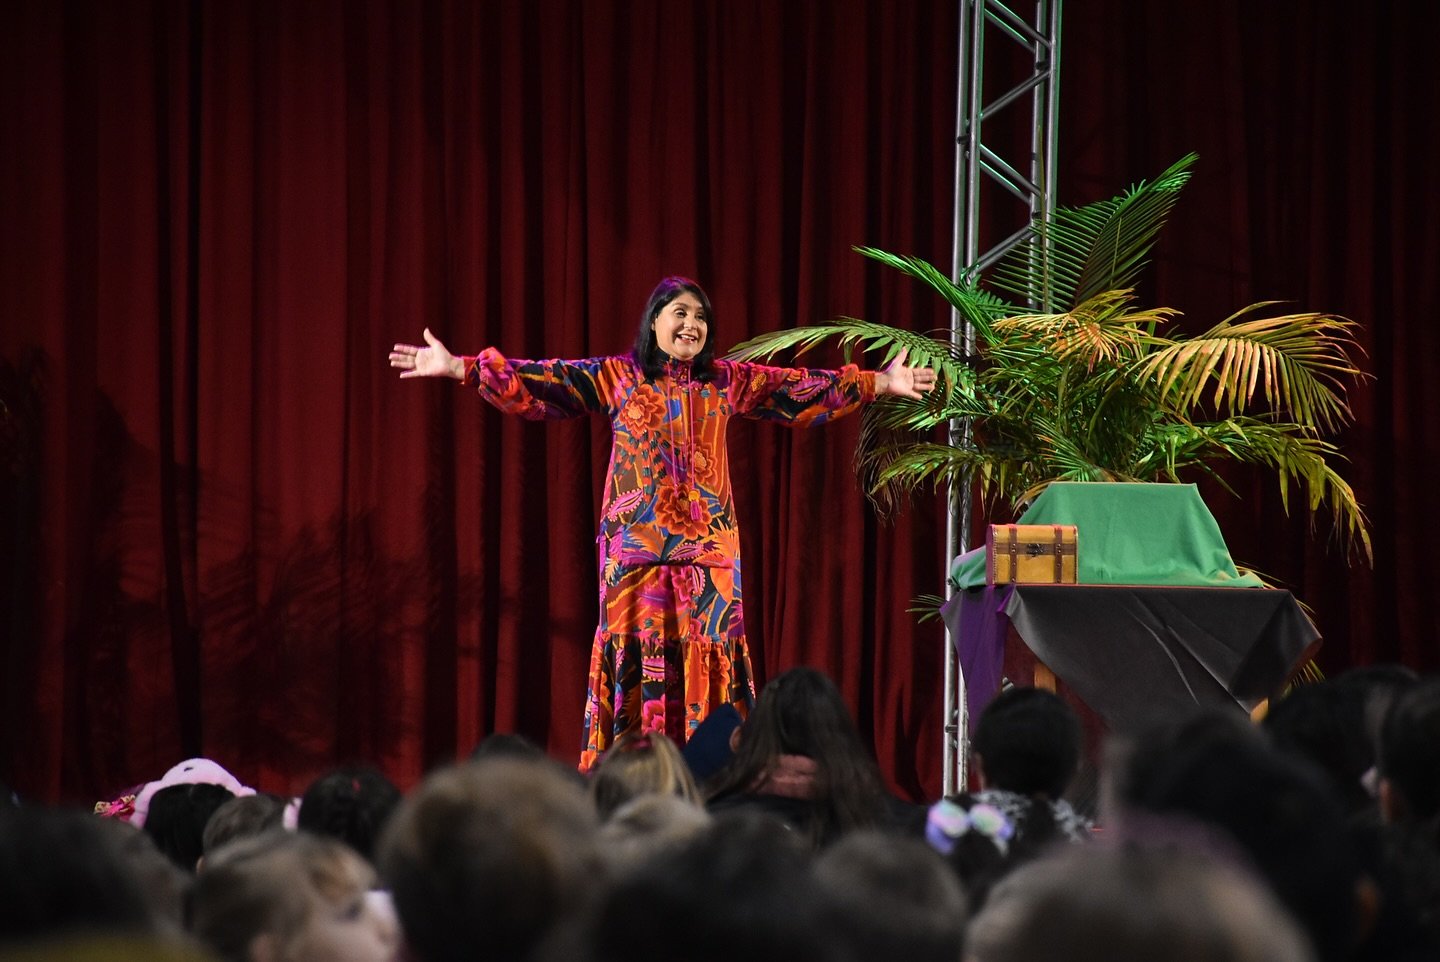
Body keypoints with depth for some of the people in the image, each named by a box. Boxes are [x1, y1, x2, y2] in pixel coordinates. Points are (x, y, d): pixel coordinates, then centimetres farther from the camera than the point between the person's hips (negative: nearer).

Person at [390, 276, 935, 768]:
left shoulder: (726, 381, 10)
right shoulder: (617, 378, 3)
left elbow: (801, 389, 13)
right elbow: (541, 383, -2)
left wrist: (879, 383, 11)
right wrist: (459, 368, -11)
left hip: (707, 548, 2)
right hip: (636, 547, -2)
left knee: (707, 658, -2)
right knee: (635, 654, -5)